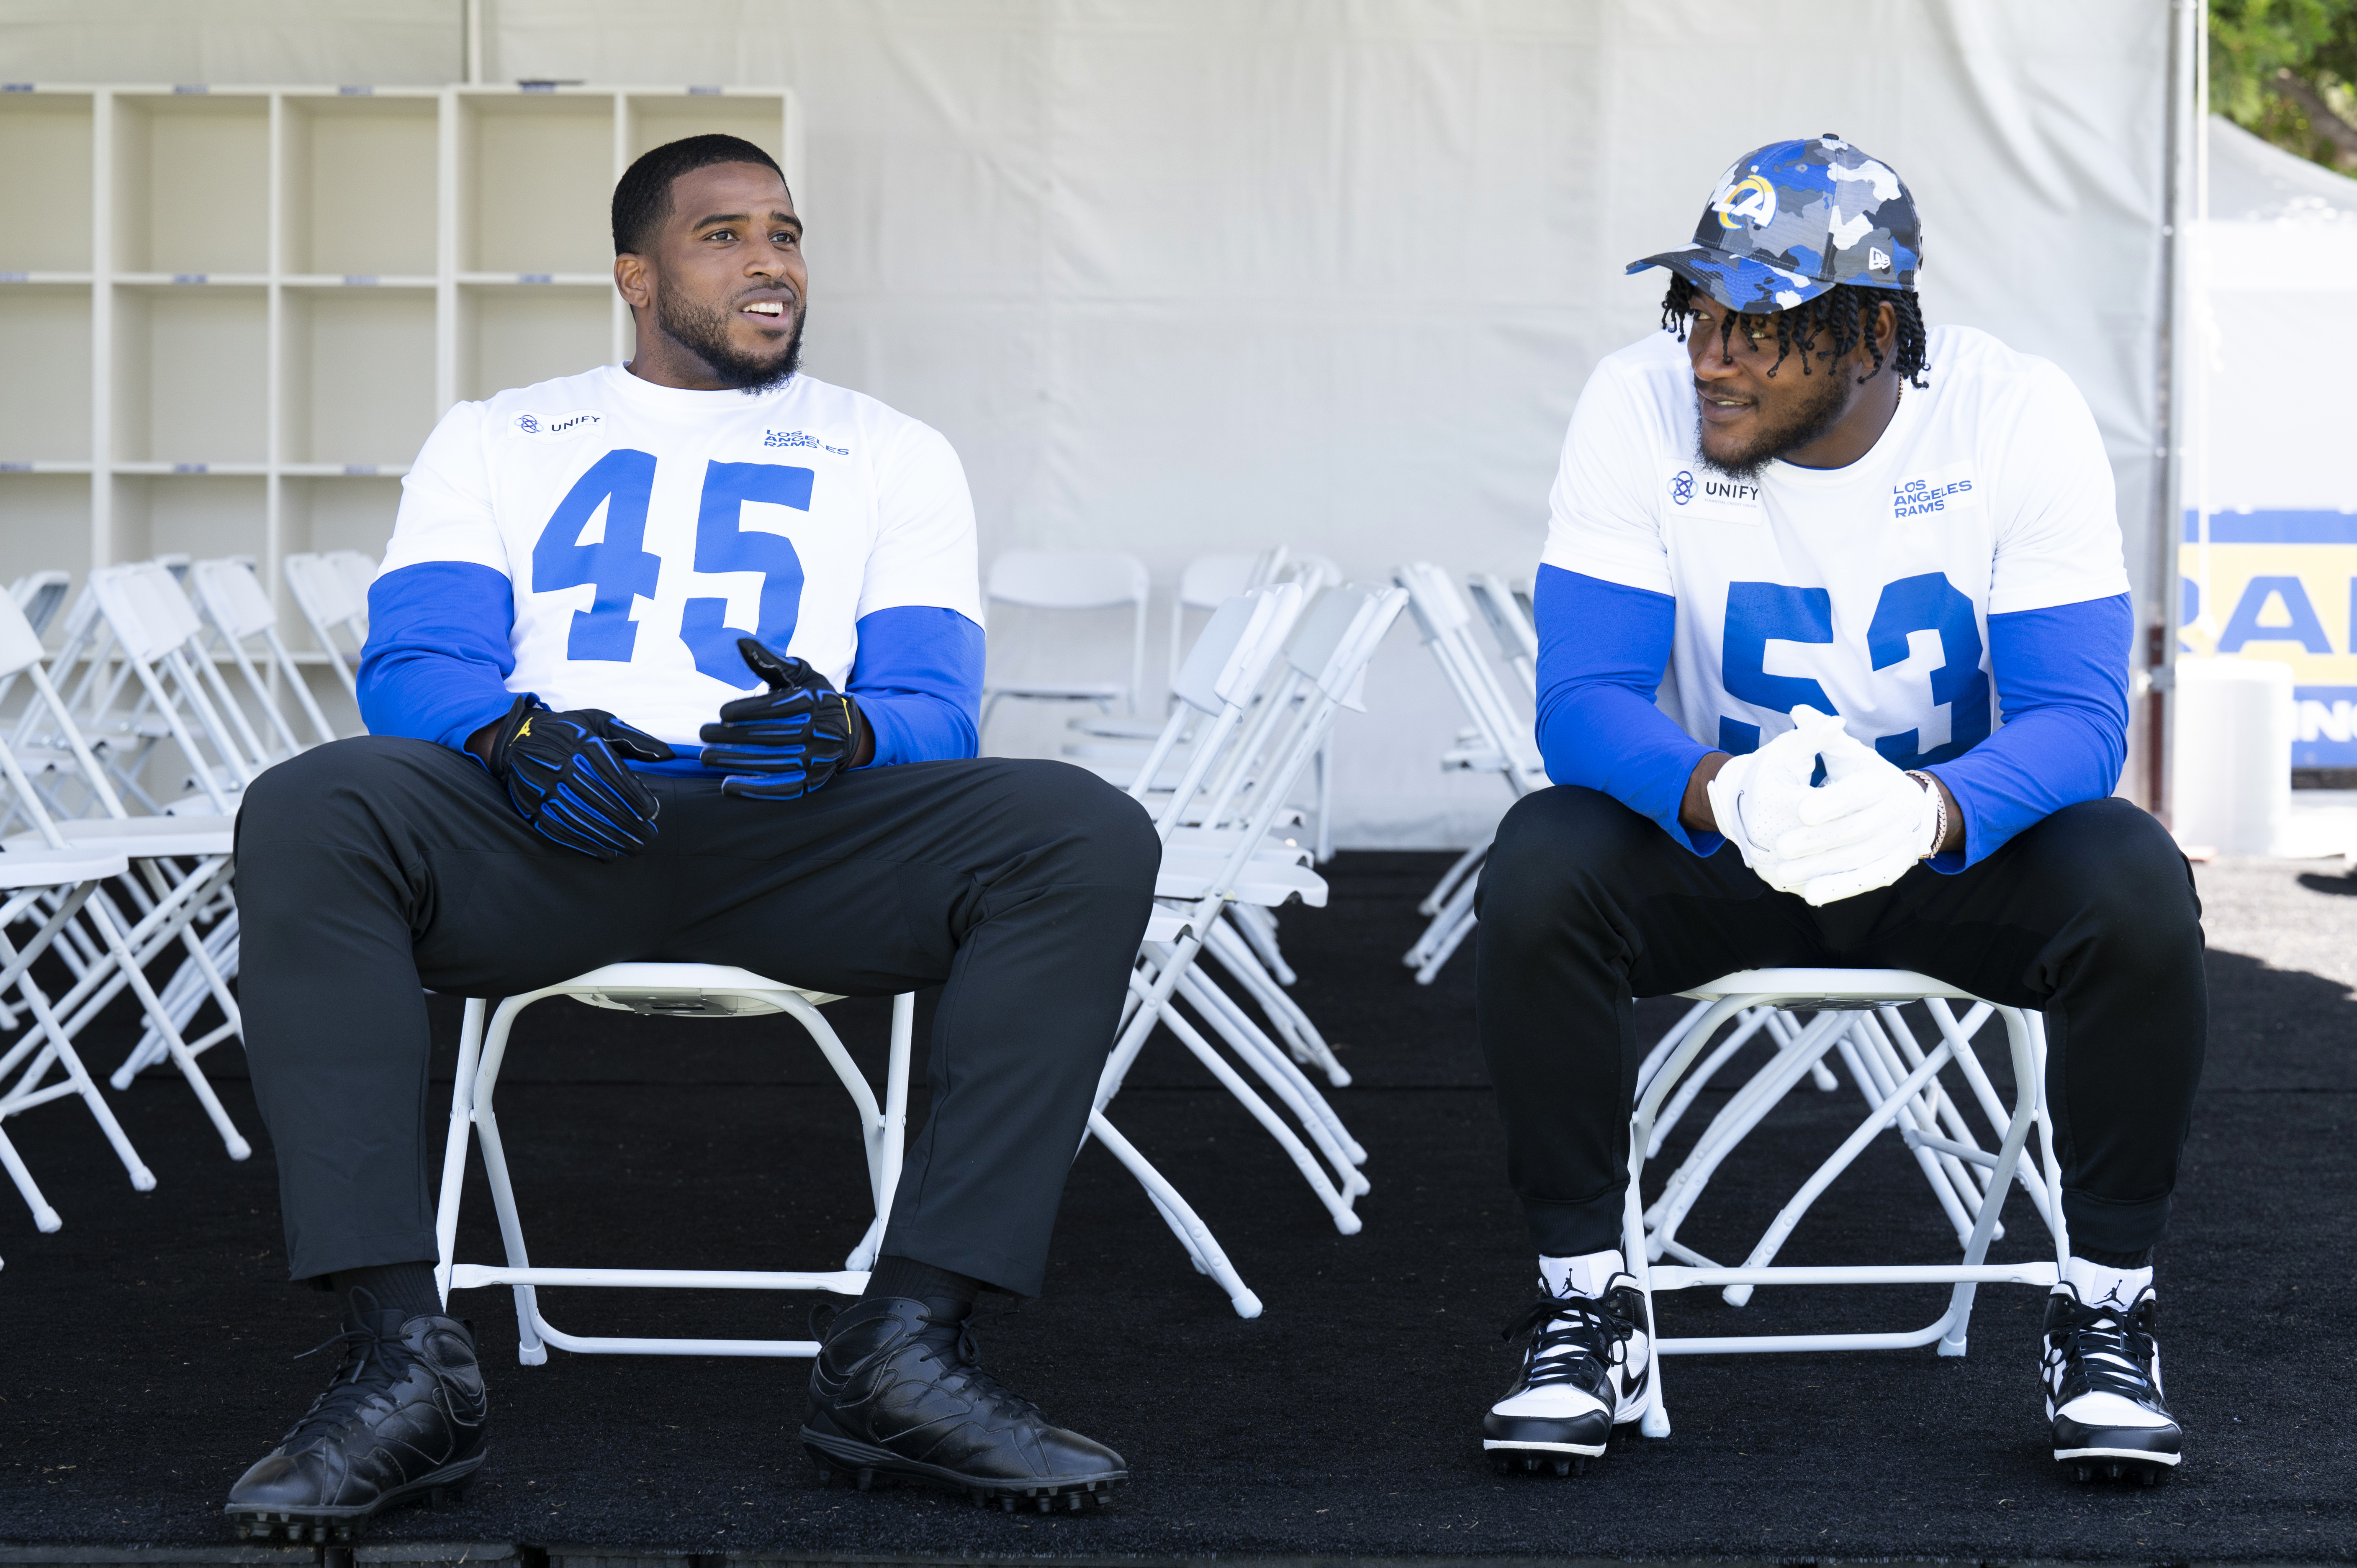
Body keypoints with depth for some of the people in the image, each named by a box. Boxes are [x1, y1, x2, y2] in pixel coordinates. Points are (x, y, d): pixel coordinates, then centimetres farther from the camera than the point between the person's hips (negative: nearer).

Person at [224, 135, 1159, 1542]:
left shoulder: (895, 458, 22)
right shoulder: (497, 440, 22)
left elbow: (935, 710, 9)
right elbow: (413, 664, 8)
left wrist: (842, 731, -18)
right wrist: (515, 733, -17)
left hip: (806, 835, 1)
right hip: (540, 832, 0)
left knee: (1093, 838, -28)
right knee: (304, 818, -33)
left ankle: (908, 1348, -31)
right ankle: (404, 1361, -35)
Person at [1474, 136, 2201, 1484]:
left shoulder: (2021, 417, -18)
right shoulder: (1641, 411, -16)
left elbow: (2079, 718, -23)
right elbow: (1584, 699, -21)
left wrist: (1928, 809, -46)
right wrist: (1720, 797, -44)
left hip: (1958, 837, 0)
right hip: (1719, 846, 1)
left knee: (2135, 888, -31)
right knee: (1541, 867, -30)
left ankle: (2108, 1308, -10)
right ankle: (1586, 1299, -13)